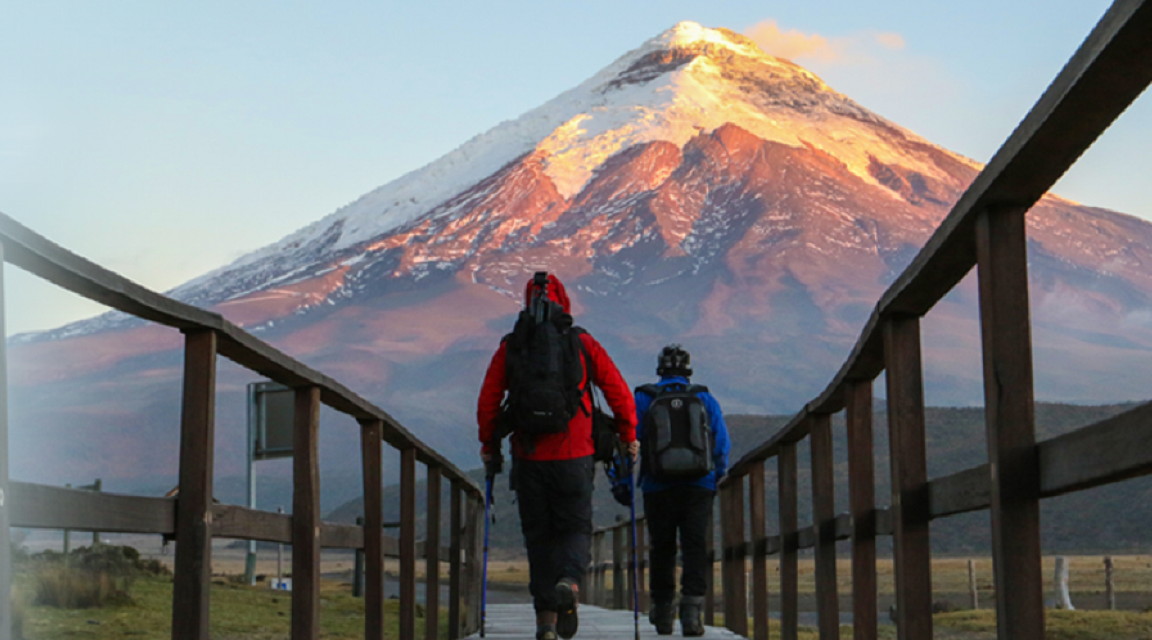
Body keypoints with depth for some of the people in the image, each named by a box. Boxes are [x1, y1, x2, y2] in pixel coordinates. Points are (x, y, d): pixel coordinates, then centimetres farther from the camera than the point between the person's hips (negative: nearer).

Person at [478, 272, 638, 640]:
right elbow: (619, 392, 3)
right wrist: (629, 437, 15)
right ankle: (569, 582, -21)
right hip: (573, 457, -1)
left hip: (528, 458, 1)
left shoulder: (510, 348, 5)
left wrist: (488, 446, 17)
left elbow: (487, 401, 4)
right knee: (576, 529, 10)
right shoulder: (583, 344, 3)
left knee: (539, 537, 11)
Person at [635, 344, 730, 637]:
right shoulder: (705, 399, 7)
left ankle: (663, 612, 19)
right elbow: (722, 447, 6)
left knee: (662, 548, 11)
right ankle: (691, 607, -19)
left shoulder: (643, 399, 4)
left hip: (659, 488, 0)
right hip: (699, 486, 0)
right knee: (695, 547, -2)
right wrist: (716, 477, 19)